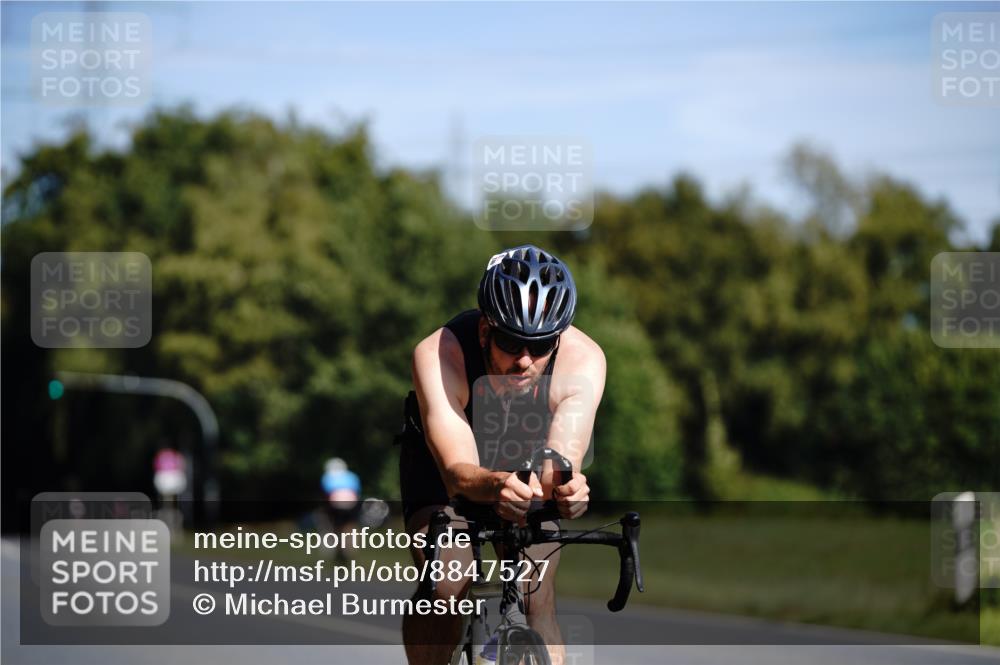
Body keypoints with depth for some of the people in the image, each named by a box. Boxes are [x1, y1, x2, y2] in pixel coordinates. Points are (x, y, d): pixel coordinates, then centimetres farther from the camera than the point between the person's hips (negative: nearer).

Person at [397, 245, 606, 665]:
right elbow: (458, 471, -45)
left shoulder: (583, 359, -31)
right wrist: (496, 486, -67)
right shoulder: (437, 357, -37)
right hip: (442, 476, -1)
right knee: (445, 591, -20)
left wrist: (564, 486, -63)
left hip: (529, 473, 2)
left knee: (537, 598, -16)